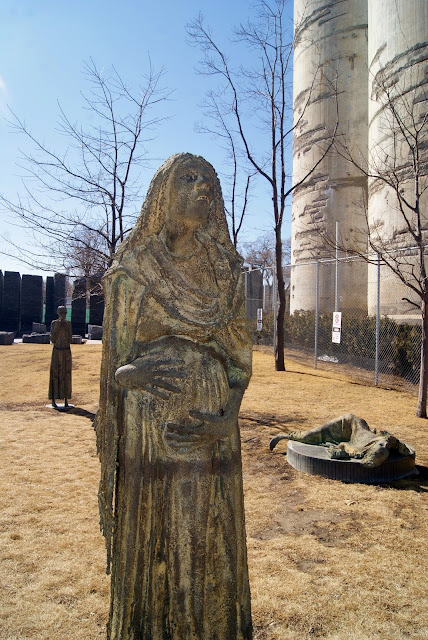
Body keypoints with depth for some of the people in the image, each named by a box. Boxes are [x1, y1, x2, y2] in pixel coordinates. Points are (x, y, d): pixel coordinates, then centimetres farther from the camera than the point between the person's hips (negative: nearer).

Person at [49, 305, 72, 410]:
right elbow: (52, 339, -8)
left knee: (66, 375, 4)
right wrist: (58, 328, -13)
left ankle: (66, 401, 11)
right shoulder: (54, 323, -2)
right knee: (55, 375, -1)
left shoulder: (68, 324, 4)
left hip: (67, 352, 2)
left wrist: (67, 329, -8)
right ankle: (53, 401, 5)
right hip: (56, 351, -2)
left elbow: (70, 340, 2)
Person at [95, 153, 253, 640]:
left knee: (211, 553, 10)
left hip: (208, 433, 2)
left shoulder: (225, 271, 6)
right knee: (149, 551, 8)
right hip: (147, 431, -2)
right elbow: (115, 362, 1)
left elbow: (240, 357, 5)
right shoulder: (131, 270, 0)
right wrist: (133, 374, -20)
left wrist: (226, 419, -10)